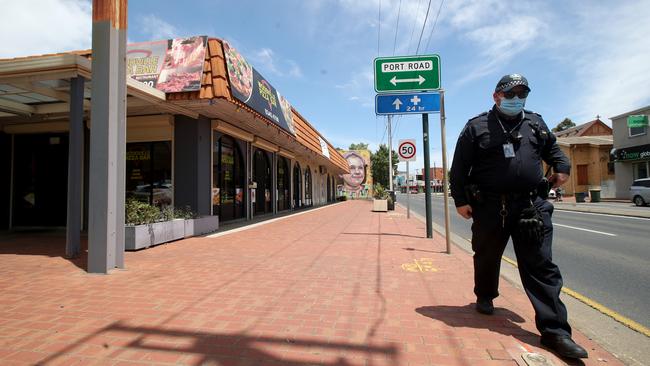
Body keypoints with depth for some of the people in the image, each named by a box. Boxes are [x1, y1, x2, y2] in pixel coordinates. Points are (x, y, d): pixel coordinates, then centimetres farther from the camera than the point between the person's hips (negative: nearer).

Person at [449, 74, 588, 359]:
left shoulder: (535, 123, 14)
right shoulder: (477, 127, 1)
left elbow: (552, 147, 31)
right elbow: (459, 167, -1)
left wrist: (562, 167, 12)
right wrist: (460, 200, -5)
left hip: (531, 206, 3)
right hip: (489, 206, -2)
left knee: (541, 266, -1)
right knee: (487, 257, 14)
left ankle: (554, 330, 5)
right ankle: (485, 296, 40)